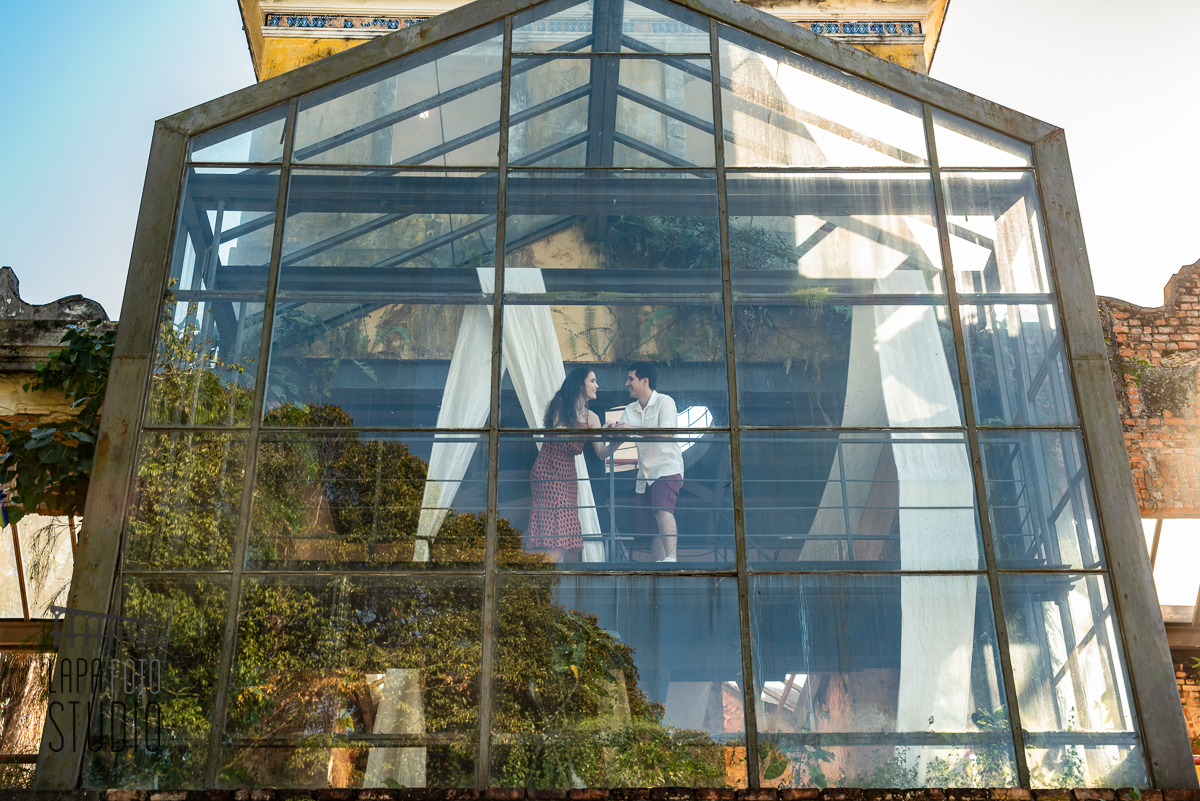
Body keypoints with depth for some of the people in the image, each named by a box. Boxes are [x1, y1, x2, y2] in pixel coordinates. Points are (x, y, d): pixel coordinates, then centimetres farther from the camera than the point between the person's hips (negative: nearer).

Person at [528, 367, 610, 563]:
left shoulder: (591, 418, 11)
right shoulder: (560, 405, -1)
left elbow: (601, 453, 5)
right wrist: (589, 431, -20)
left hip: (568, 474, 6)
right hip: (548, 472, -6)